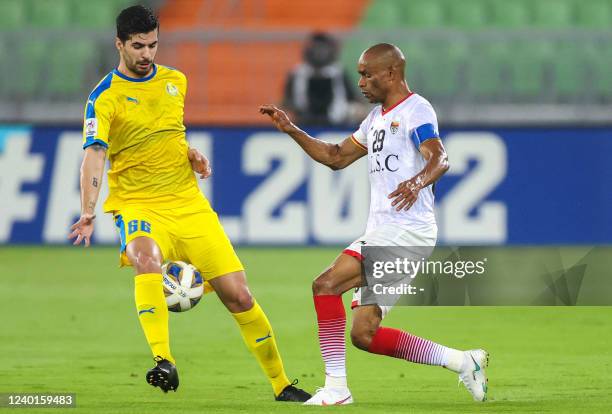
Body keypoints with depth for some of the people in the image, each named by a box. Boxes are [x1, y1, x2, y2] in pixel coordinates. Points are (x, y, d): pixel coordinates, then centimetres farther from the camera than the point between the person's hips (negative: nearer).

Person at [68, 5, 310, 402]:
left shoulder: (175, 81, 9)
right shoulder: (105, 97, -9)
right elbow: (94, 154, -23)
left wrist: (191, 153, 5)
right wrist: (88, 212, -38)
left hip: (188, 203, 4)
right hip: (138, 205, -4)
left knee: (239, 296, -1)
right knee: (146, 258, -39)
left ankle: (281, 384, 14)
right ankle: (164, 363, -43)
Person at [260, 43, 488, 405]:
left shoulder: (416, 111, -8)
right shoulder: (377, 117, 21)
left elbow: (440, 159, -25)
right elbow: (337, 157, 30)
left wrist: (416, 182, -45)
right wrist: (291, 130, 19)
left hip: (407, 229, -10)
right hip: (382, 232, 10)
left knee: (326, 285, -20)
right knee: (365, 336, 5)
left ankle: (336, 388, -18)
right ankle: (462, 361, 12)